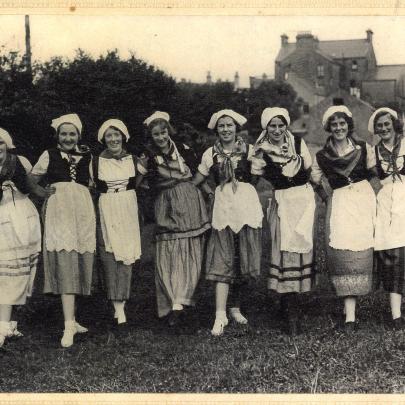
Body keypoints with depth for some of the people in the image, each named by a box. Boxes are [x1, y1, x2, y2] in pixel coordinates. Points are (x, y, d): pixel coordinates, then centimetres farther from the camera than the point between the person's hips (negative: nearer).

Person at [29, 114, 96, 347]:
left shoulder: (87, 156, 14)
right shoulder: (49, 155, 8)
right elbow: (31, 179, 17)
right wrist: (43, 192, 4)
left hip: (83, 209, 4)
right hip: (59, 210, -3)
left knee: (80, 262, 5)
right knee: (65, 261, -14)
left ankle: (72, 318, 17)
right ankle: (69, 325, -18)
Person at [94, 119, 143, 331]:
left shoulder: (133, 160, 4)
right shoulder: (96, 162, 0)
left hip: (128, 212, 2)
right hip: (106, 212, -2)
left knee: (126, 257, -2)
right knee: (109, 255, -10)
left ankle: (120, 306, 3)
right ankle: (119, 309, -9)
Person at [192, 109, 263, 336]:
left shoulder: (249, 150, 4)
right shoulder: (211, 154, 8)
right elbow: (196, 180, 15)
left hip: (247, 206, 0)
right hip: (222, 208, 0)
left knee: (244, 261, 5)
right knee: (222, 263, -7)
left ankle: (236, 307, 22)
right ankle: (220, 316, -10)